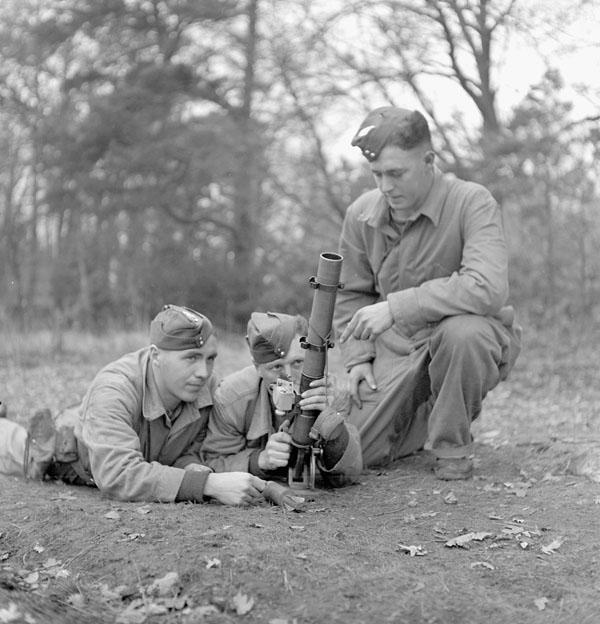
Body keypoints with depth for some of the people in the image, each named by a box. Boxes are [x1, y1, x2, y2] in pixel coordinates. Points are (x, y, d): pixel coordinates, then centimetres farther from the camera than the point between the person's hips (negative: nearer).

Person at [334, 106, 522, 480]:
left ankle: (454, 444, -12)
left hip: (475, 340, -4)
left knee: (461, 331, -40)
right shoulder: (361, 215, -3)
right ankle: (424, 417, 28)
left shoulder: (472, 203, -20)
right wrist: (357, 357, -1)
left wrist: (395, 306, -34)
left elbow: (488, 289, -35)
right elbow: (352, 295, 12)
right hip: (396, 348, 4)